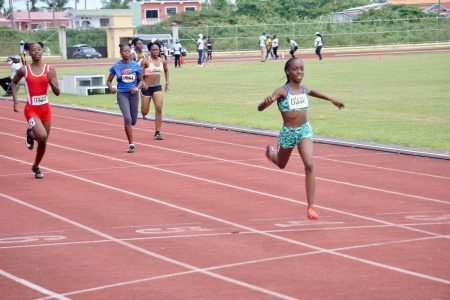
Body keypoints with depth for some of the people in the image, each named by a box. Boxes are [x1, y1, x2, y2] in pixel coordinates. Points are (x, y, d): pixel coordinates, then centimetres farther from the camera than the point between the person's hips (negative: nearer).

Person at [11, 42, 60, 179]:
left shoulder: (50, 70, -2)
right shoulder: (24, 70, -4)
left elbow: (57, 92, -3)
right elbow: (13, 83, 14)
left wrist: (51, 82, -22)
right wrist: (15, 100, 3)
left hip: (45, 109, 3)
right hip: (31, 109, -3)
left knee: (43, 142, 12)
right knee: (42, 136, -24)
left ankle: (36, 166, 35)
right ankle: (30, 134, 12)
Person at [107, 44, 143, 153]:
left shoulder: (135, 65, 0)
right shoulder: (116, 67, -2)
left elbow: (140, 80, 8)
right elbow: (109, 81, 5)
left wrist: (137, 88, -12)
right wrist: (111, 88, -16)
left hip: (134, 94, 2)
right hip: (122, 94, -2)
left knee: (133, 121, 9)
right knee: (127, 118, -17)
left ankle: (127, 127, 49)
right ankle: (131, 144, -12)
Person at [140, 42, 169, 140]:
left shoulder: (163, 61, 4)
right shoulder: (146, 61, -10)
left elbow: (166, 71, 24)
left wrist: (167, 82, 18)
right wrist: (143, 83, -26)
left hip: (157, 87, 3)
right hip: (147, 87, -3)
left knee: (159, 109, -15)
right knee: (145, 112, 4)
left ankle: (157, 132, -10)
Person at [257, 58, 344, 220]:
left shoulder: (304, 90, 1)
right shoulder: (282, 91, -16)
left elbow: (312, 92, 29)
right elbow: (260, 108, -24)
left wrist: (331, 99, 37)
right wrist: (267, 102, -47)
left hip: (305, 130, 2)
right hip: (288, 133, -2)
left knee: (309, 165, -19)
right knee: (281, 165, 24)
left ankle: (310, 208, -16)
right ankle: (270, 152, 63)